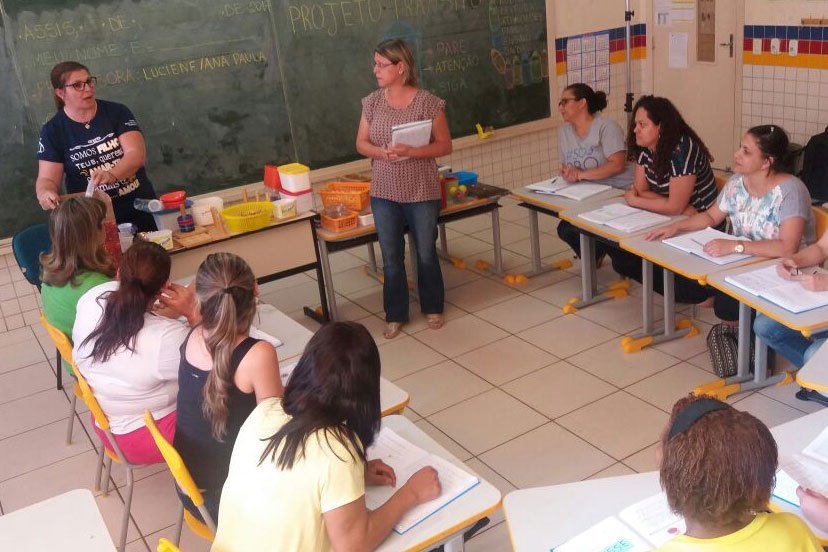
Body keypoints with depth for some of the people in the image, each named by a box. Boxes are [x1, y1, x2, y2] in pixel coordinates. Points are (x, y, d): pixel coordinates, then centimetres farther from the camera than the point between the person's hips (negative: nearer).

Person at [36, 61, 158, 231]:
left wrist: (110, 175, -32)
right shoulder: (52, 131, -1)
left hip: (140, 208, 1)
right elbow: (47, 179, -5)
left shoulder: (117, 112, -2)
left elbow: (137, 154, -14)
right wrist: (45, 194, -29)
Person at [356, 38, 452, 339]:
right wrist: (381, 152, -16)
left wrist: (411, 151, -23)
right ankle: (395, 315, 24)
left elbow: (444, 145, -7)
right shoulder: (372, 102, 1)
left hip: (422, 192, -3)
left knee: (426, 254, 12)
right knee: (391, 258, 10)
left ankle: (432, 308, 32)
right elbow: (361, 143, 6)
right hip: (383, 193, 3)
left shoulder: (428, 102, -10)